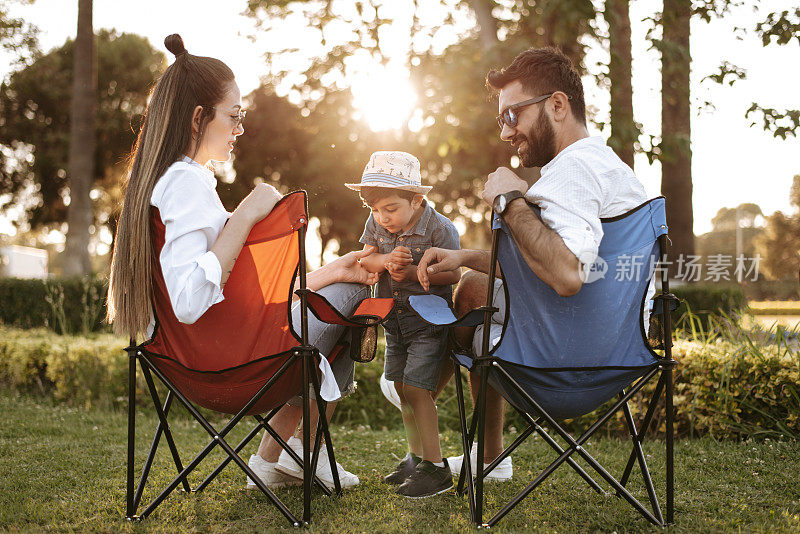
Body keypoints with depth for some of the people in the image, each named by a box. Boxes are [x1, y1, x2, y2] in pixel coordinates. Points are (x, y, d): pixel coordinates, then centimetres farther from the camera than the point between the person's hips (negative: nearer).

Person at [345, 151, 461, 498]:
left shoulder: (440, 229, -19)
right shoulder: (376, 224, -2)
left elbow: (453, 274, -17)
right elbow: (365, 260, -1)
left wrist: (413, 273, -29)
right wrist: (387, 260, -22)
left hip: (429, 319, -7)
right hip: (395, 321, 7)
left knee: (415, 387, -13)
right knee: (401, 387, 12)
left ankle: (436, 467, -3)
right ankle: (416, 457, 28)